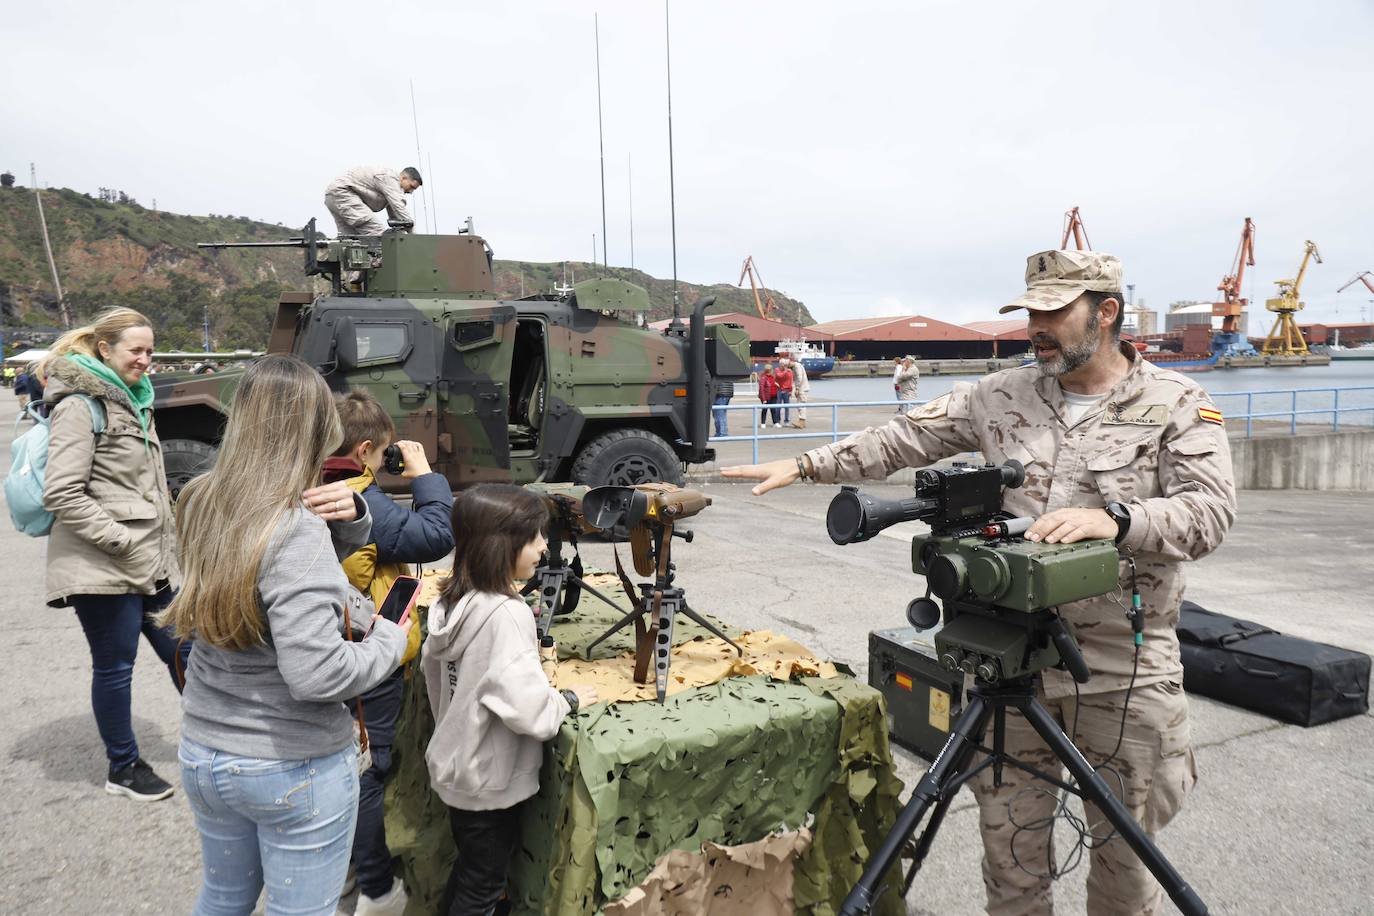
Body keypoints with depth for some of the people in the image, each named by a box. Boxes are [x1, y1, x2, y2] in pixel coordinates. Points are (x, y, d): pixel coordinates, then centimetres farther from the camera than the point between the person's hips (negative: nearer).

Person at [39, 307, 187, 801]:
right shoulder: (80, 406, -12)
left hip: (149, 563, 8)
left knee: (181, 651, 13)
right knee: (115, 667, 6)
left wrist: (165, 549, 16)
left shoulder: (132, 400, 14)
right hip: (103, 570, -8)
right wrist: (122, 541, -18)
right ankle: (123, 768, 24)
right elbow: (61, 496, -18)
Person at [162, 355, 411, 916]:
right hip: (294, 768, -7)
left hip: (202, 751, 7)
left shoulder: (202, 503, -4)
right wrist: (390, 643, -13)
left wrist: (350, 515, -13)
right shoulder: (297, 530, -27)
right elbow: (316, 674, -30)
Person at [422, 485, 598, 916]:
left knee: (467, 871, 26)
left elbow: (432, 668, 13)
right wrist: (569, 700, -15)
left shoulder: (453, 600, -2)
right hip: (488, 779, -8)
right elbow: (528, 709, -33)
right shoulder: (506, 613, -29)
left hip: (456, 766, 8)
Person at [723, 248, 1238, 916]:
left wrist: (1112, 518, -28)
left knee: (1125, 848, 14)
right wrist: (805, 465, 0)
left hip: (1126, 672, -2)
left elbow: (1211, 510, -11)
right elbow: (905, 439, 6)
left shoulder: (1176, 404, -2)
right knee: (1008, 839, 13)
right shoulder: (1002, 396, 5)